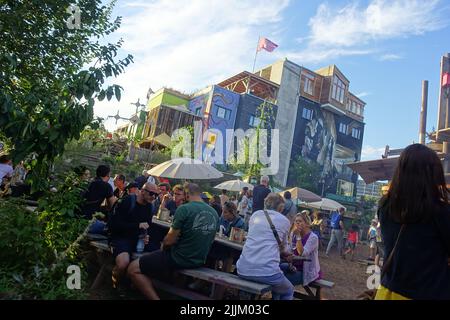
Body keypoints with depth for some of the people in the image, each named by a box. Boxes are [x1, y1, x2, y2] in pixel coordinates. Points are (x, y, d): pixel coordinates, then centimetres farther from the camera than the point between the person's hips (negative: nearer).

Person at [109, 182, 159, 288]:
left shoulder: (149, 207, 9)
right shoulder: (126, 201, -10)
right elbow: (115, 224, -16)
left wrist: (146, 237, -7)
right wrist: (137, 225, -23)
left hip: (138, 239, 6)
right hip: (121, 238, -6)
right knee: (124, 263, -33)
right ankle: (115, 283, 3)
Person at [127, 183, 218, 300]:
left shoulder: (184, 208, -19)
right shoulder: (214, 213, 1)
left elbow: (169, 241, -16)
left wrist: (163, 246, 7)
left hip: (179, 259, -8)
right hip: (199, 261, 8)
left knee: (133, 269, 1)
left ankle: (155, 297, -7)